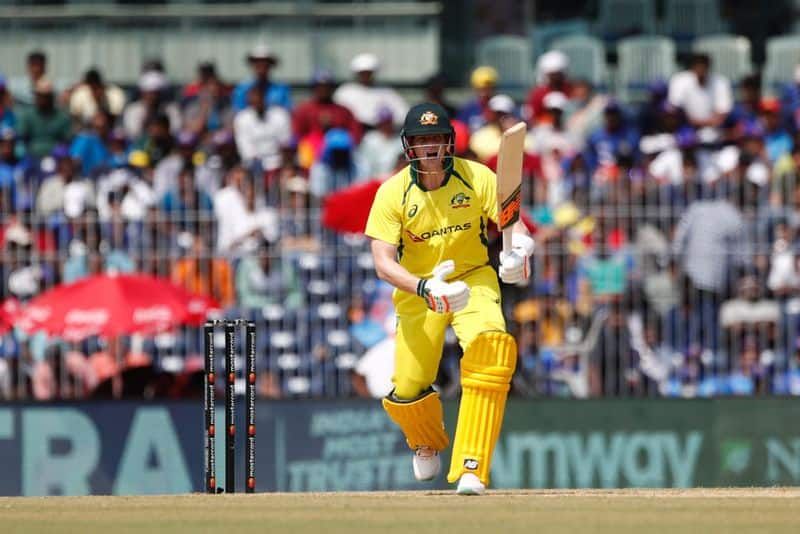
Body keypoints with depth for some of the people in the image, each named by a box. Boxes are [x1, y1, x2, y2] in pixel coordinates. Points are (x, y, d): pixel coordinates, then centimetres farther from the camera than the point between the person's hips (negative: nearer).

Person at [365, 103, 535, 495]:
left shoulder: (477, 179, -13)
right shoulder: (393, 193, -15)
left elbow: (513, 224, -20)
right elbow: (383, 264, -23)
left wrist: (517, 250, -46)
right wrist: (426, 289, -42)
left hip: (474, 279, 0)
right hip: (417, 290, 0)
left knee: (490, 345, -31)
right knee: (407, 391, -8)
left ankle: (471, 469, -28)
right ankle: (427, 443, 35)